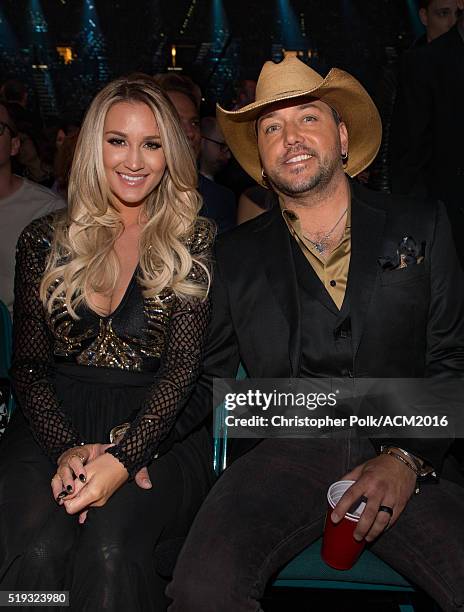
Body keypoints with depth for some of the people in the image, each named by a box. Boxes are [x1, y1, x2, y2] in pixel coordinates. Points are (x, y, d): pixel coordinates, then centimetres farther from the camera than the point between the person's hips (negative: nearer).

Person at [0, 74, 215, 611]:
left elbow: (183, 364, -4)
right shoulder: (45, 240, 12)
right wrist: (68, 448, -11)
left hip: (156, 431, -1)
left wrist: (122, 457, -19)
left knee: (109, 547, -31)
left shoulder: (194, 243, 6)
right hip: (53, 427, 2)